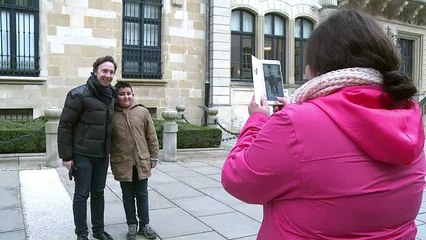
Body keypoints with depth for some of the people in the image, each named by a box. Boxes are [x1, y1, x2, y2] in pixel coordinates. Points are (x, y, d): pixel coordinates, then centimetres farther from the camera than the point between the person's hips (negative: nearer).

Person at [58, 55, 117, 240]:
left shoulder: (111, 96, 6)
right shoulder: (79, 95, -14)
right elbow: (65, 126, -13)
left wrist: (109, 150, 12)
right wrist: (66, 156, -14)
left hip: (102, 155, 6)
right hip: (82, 155, -6)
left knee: (98, 193, 15)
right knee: (82, 194, 4)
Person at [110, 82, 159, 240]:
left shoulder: (143, 112, -3)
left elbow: (151, 136, 2)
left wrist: (154, 156, 3)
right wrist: (111, 161, 3)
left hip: (142, 162, 0)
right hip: (122, 164, 0)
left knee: (142, 195, 12)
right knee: (128, 196, 13)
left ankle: (144, 225, 26)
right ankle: (132, 225, 28)